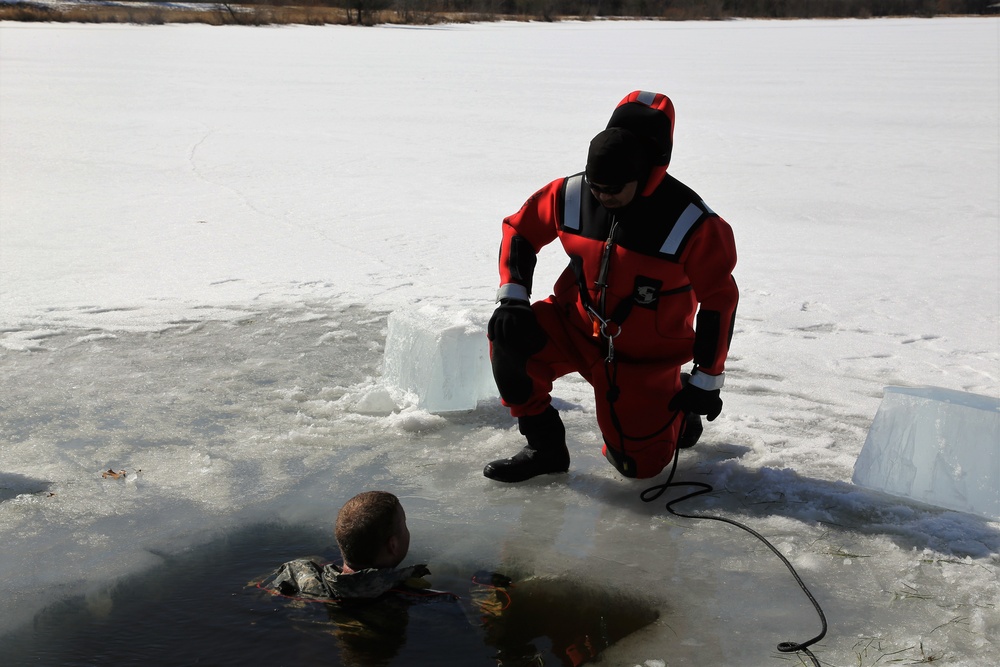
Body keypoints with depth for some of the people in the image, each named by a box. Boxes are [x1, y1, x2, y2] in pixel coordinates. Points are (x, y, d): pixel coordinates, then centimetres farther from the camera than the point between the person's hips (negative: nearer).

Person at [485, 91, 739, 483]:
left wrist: (707, 380, -11)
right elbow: (520, 230, 1)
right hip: (576, 327, 3)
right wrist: (511, 299, -13)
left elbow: (719, 300, -14)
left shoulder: (691, 223, -23)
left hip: (644, 357, -3)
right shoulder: (572, 194, -15)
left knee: (640, 464, -3)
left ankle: (675, 415, 33)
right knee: (509, 337, -24)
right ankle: (544, 445, -5)